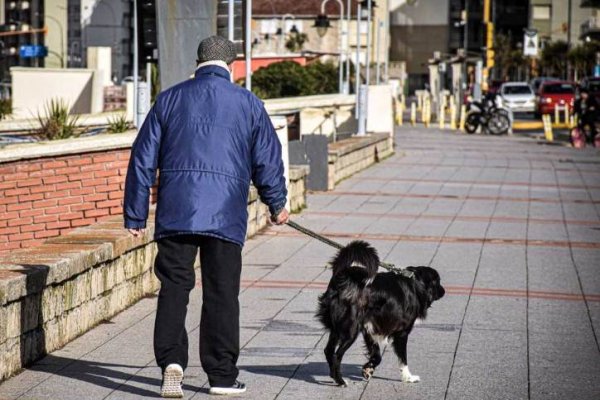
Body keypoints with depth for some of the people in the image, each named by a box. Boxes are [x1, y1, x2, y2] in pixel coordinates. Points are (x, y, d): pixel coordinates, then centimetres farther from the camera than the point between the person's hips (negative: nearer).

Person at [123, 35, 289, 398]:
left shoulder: (169, 100, 10)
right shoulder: (249, 104, 7)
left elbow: (143, 160, 8)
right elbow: (268, 160, 10)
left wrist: (135, 216, 13)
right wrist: (277, 204, 27)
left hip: (175, 212, 1)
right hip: (226, 214, -1)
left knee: (174, 287, 3)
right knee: (222, 293, 5)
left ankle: (172, 361, -14)